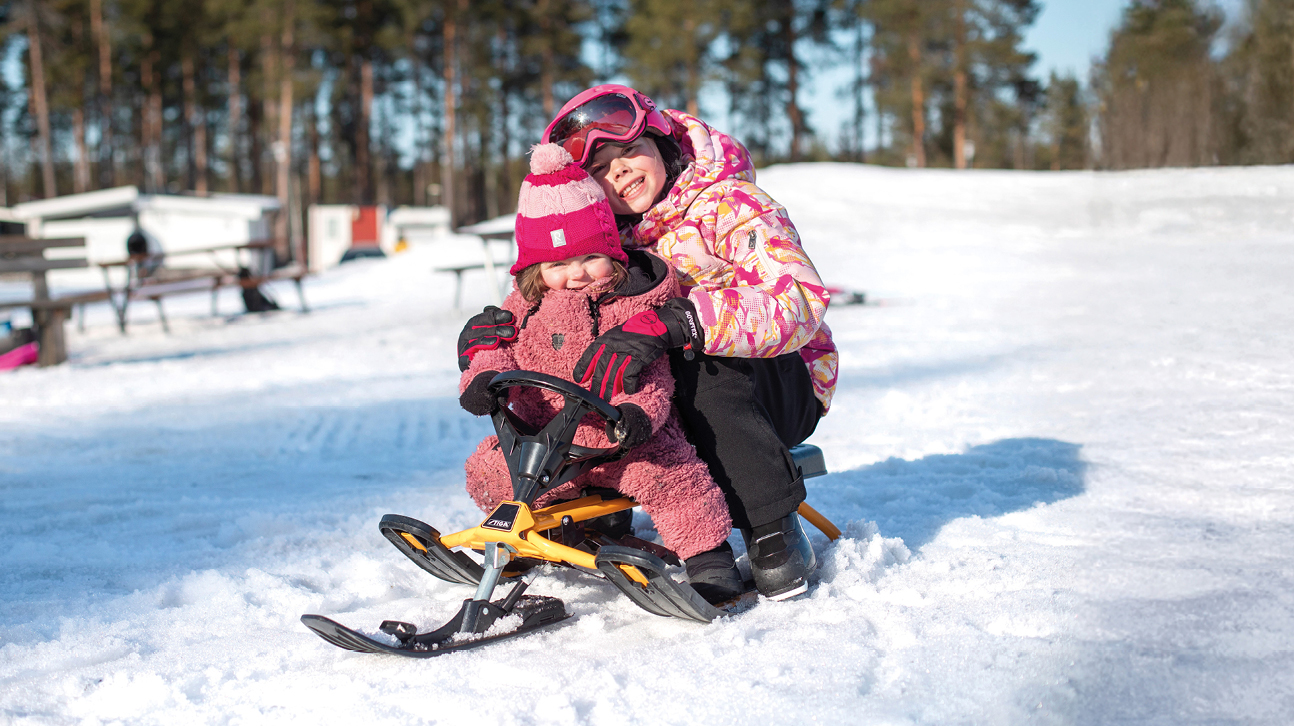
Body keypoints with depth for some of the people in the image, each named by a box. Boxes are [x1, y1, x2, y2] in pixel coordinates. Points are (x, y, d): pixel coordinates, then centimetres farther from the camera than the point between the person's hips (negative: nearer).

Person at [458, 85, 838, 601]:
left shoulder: (731, 206, -18)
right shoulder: (613, 236, 1)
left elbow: (800, 300, -35)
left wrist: (672, 324, -48)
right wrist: (508, 324, -17)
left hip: (783, 384, -5)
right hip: (676, 398, 5)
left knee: (703, 365, -38)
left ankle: (773, 529, -23)